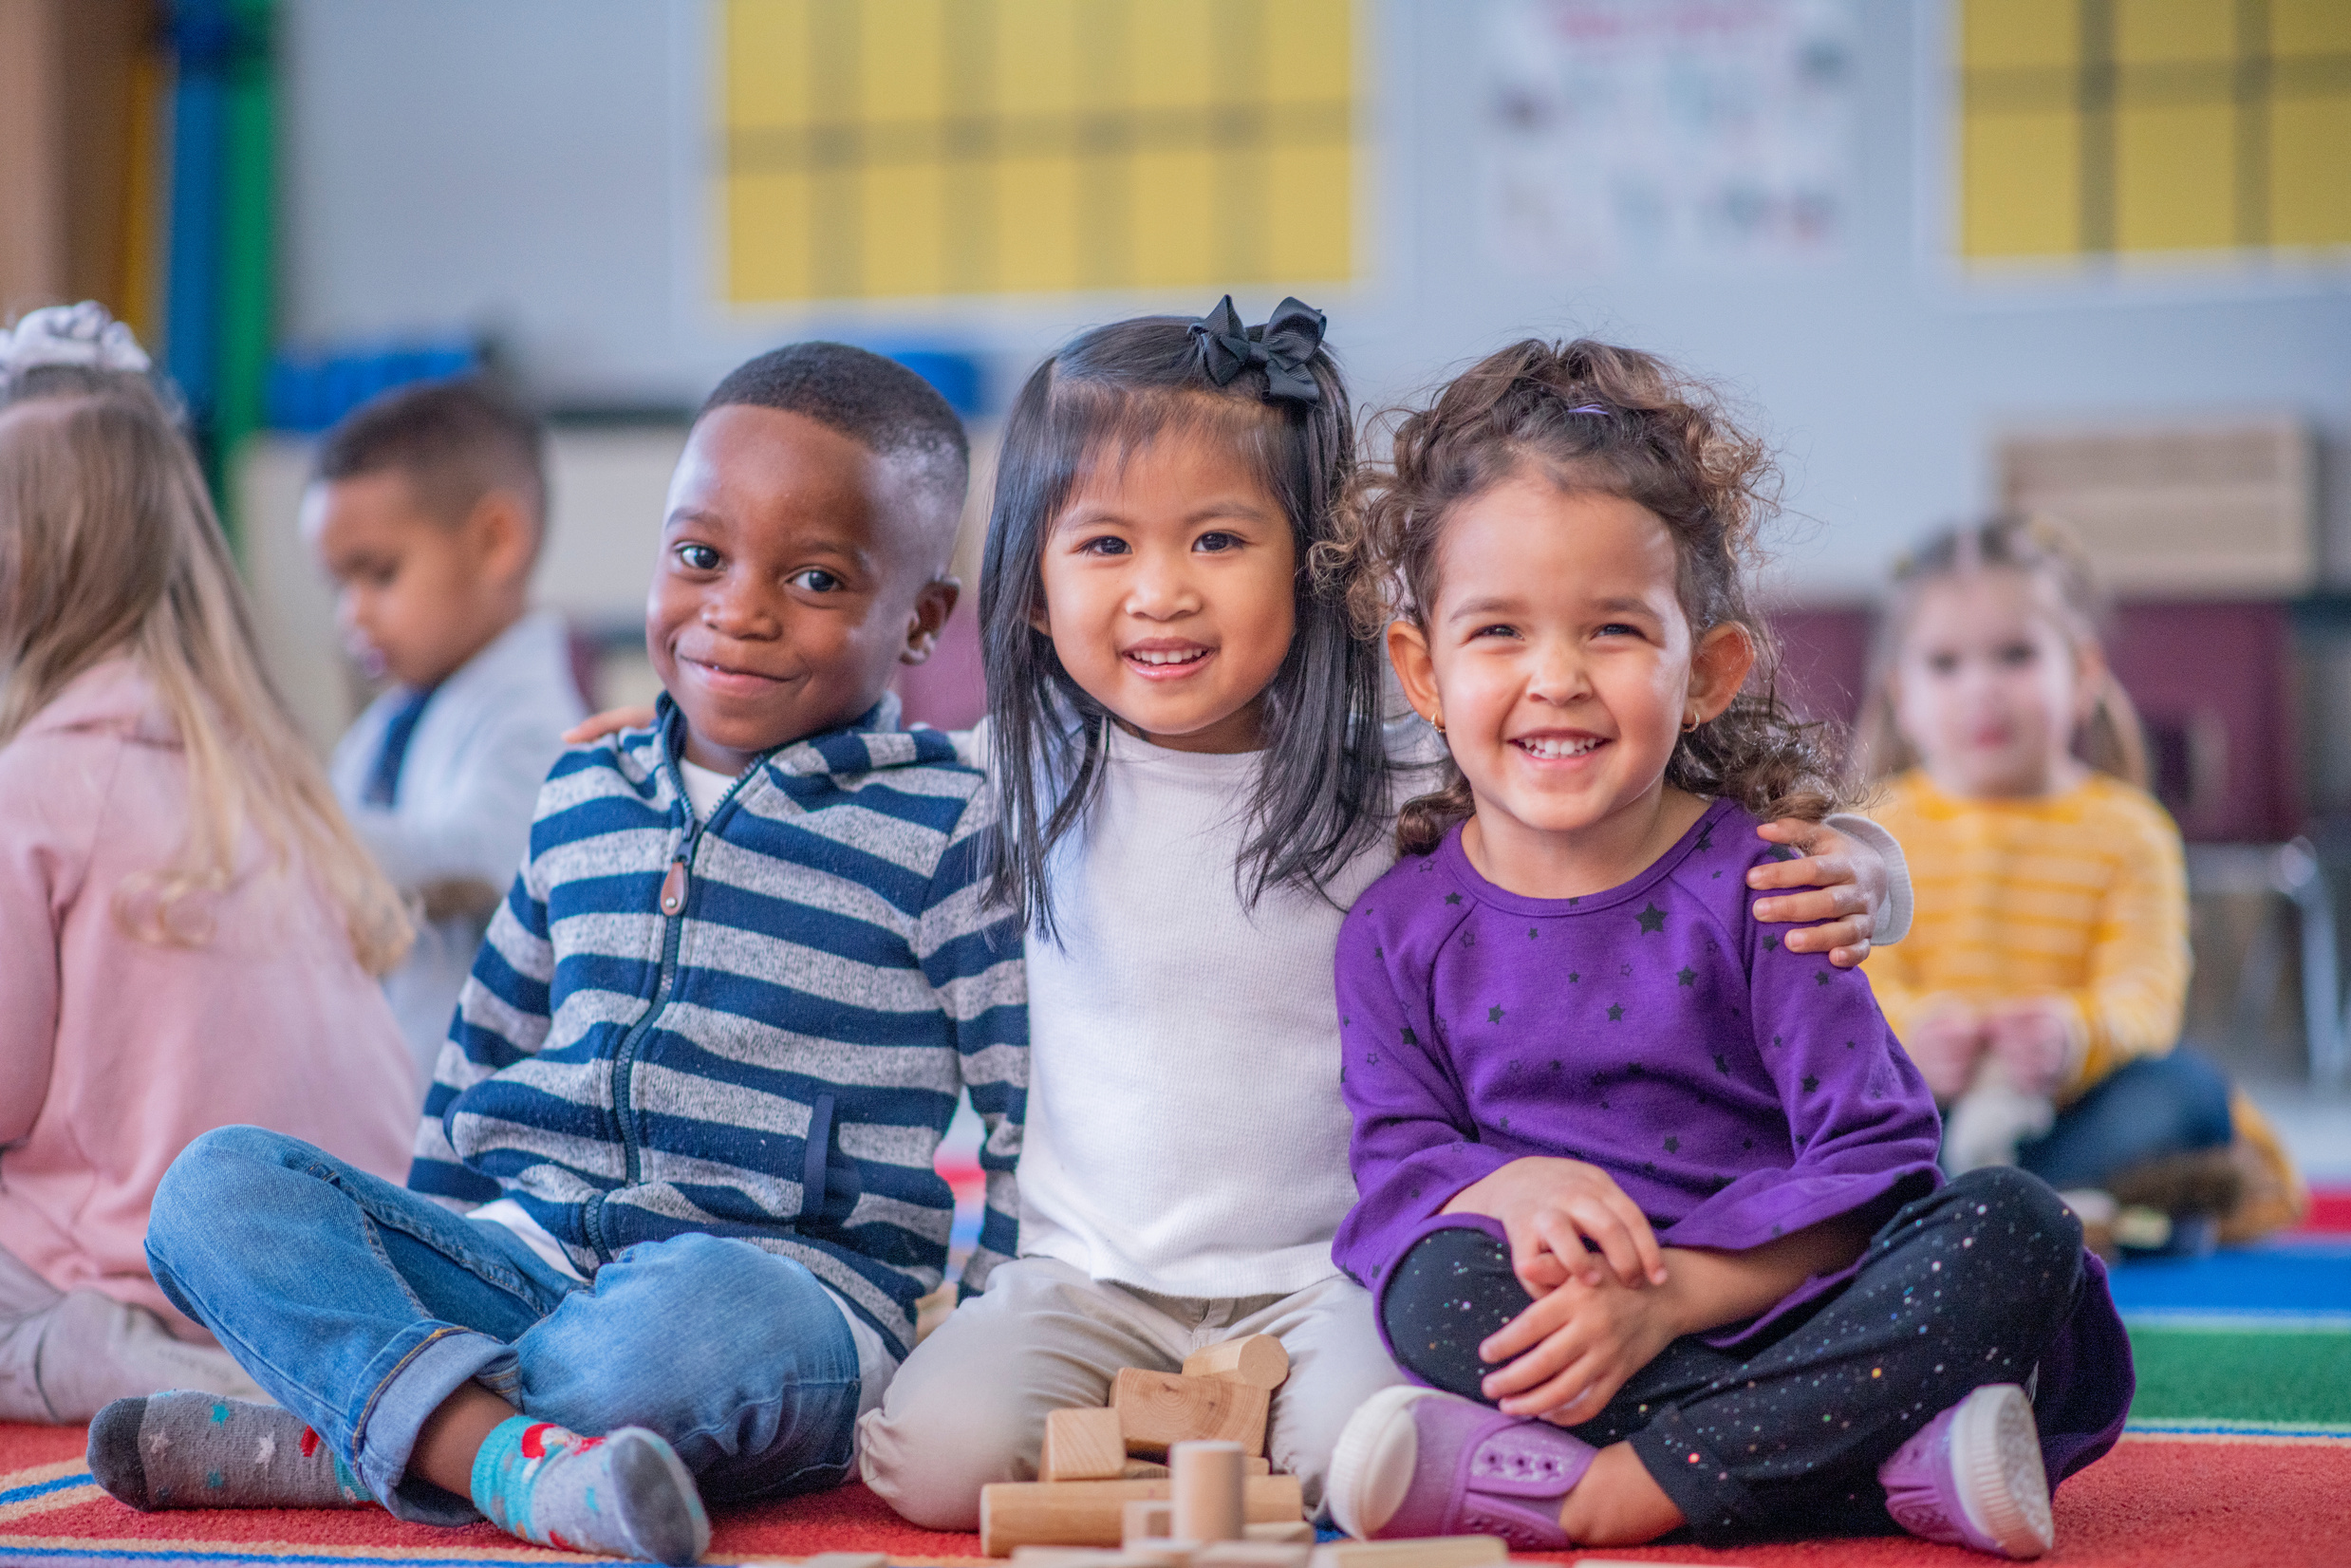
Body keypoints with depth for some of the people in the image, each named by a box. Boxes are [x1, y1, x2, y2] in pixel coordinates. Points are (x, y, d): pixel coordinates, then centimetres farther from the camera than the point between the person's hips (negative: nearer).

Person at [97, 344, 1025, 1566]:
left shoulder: (946, 835, -1)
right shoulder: (581, 800, 16)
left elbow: (1037, 1122, -1)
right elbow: (490, 1043, 28)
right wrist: (419, 1264, 25)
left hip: (794, 1283, -6)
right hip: (523, 1253, 6)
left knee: (703, 1318, -42)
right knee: (218, 1182, -14)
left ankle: (332, 1439, -26)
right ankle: (518, 1459, -36)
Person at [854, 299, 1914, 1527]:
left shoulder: (1407, 779, -10)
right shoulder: (1018, 771, 0)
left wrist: (1836, 872, -27)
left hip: (1333, 1274, -2)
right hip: (1089, 1276, 3)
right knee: (940, 1455, -22)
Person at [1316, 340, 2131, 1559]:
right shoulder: (1399, 931, 4)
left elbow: (1873, 1158, -10)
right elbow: (1396, 1165, 2)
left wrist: (1668, 1295, -23)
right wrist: (1508, 1188, -22)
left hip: (1770, 1307, 0)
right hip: (1572, 1330, 0)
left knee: (2014, 1227, -25)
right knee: (1436, 1287, -29)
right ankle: (1895, 1468, -33)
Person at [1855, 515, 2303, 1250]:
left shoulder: (2126, 831, 5)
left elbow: (2145, 988, -10)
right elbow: (1861, 981, -8)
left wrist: (2079, 1033, -35)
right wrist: (1913, 1033, -35)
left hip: (2072, 1100, 1)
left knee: (2187, 1087, -26)